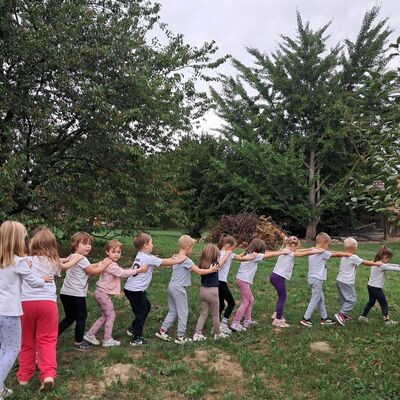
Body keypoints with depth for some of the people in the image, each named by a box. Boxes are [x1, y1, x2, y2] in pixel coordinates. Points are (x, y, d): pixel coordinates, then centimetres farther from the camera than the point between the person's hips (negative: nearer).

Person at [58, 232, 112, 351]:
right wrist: (105, 264, 5)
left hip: (66, 293, 9)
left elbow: (88, 267, 21)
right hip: (76, 294, -9)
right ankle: (79, 343, 18)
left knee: (70, 317, 21)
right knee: (82, 317, 7)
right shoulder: (82, 259, -17)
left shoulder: (72, 257, 13)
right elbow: (93, 271, -8)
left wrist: (99, 264, 14)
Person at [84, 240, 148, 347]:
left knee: (105, 316, 18)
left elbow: (120, 274, 20)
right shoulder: (111, 265, -21)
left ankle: (90, 334, 23)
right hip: (103, 293, -10)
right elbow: (123, 273, -24)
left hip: (101, 293, 10)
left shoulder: (111, 264, 12)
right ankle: (107, 340, 10)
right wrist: (137, 271, -20)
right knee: (111, 315, 1)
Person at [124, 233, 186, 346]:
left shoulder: (141, 256, 11)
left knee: (147, 307, 22)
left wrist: (174, 258, 6)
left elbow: (161, 261, 12)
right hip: (135, 290, -9)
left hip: (131, 288, 9)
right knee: (141, 312, 3)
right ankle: (136, 339, 10)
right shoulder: (147, 258, -17)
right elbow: (165, 262, -11)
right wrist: (178, 260, 2)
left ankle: (133, 329, 32)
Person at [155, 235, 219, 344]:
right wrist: (211, 270, -2)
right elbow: (199, 271, -13)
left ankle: (162, 331, 20)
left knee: (172, 311, 18)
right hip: (179, 289, -8)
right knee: (183, 312, 3)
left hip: (171, 287, 9)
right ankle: (180, 336, 10)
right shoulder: (186, 260, -15)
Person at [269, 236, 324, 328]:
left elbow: (299, 251, 18)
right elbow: (306, 253, -11)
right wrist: (317, 251, -1)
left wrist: (311, 249, 16)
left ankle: (276, 314, 33)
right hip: (279, 278, -9)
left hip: (275, 276, 9)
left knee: (282, 296, 22)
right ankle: (277, 320, 8)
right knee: (282, 297, 2)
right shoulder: (290, 254, -14)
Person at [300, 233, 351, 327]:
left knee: (321, 299, 17)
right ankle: (305, 319, 3)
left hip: (311, 278, 9)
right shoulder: (323, 252, -13)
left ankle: (324, 318, 26)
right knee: (314, 300, -1)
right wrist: (347, 254, 8)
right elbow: (336, 254, -5)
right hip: (317, 280, -9)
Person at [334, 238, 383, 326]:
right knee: (352, 300, -4)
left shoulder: (343, 256, 10)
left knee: (344, 299, 18)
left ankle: (345, 315, 25)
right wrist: (377, 263, 5)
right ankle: (340, 314, -11)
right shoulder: (353, 257, -14)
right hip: (347, 282, -9)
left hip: (339, 280, 9)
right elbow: (366, 263, -9)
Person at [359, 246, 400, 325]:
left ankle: (363, 316, 24)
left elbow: (389, 265, 15)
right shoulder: (382, 266, -21)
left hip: (370, 286, 9)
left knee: (371, 302, 21)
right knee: (384, 304, 8)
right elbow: (394, 269, -15)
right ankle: (387, 320, 17)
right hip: (376, 288, -9)